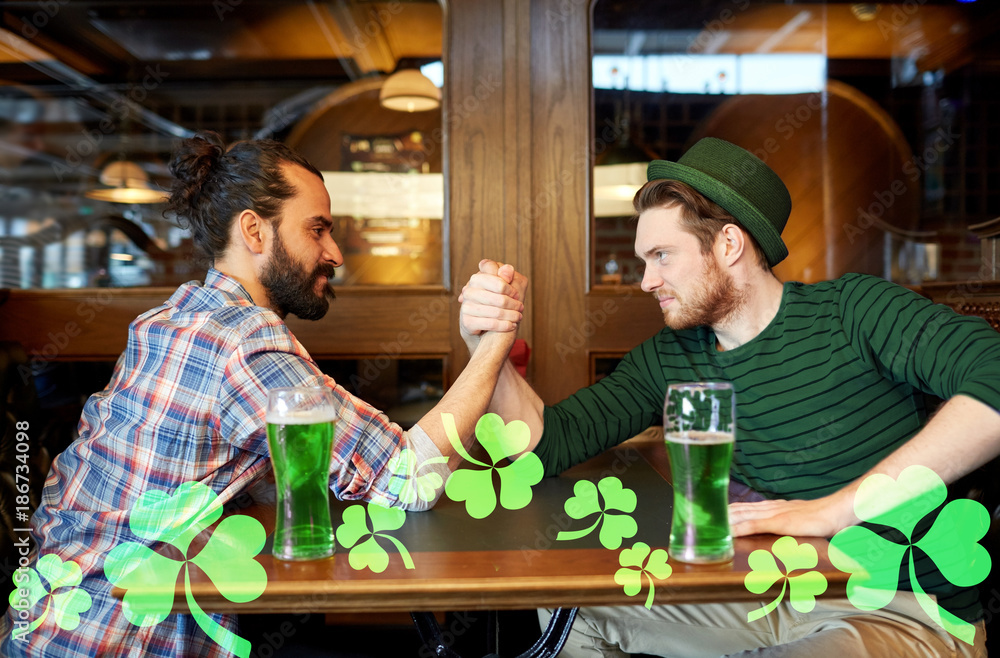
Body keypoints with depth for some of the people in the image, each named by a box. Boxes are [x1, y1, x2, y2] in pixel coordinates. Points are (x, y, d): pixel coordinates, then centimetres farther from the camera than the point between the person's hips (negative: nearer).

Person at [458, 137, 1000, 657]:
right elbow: (545, 444, 1)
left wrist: (832, 509, -29)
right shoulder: (665, 361, 4)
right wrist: (487, 345, -16)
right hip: (773, 597, 5)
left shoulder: (853, 309, -11)